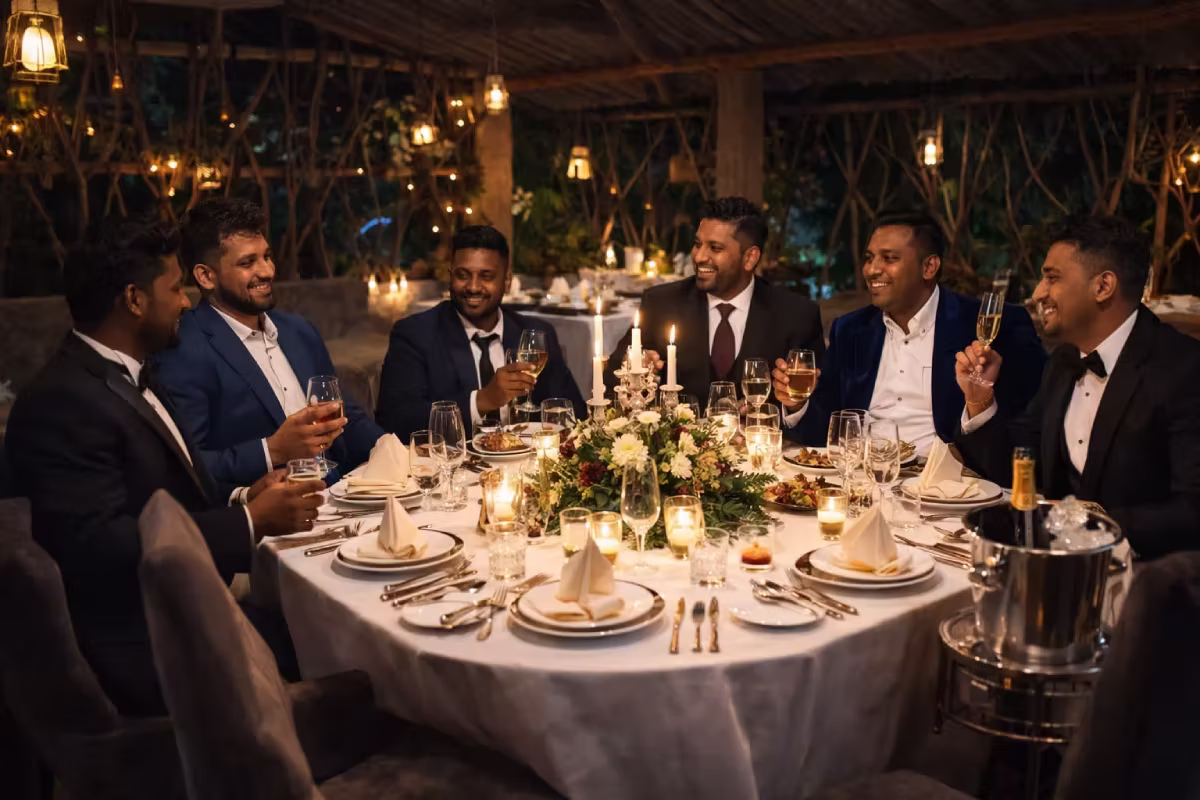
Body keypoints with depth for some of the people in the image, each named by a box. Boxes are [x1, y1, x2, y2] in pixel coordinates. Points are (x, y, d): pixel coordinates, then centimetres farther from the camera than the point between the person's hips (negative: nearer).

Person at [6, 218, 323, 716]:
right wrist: (251, 521, -20)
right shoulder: (62, 404, -17)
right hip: (148, 653, -9)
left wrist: (244, 502, -3)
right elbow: (97, 548, -24)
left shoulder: (128, 377, 13)